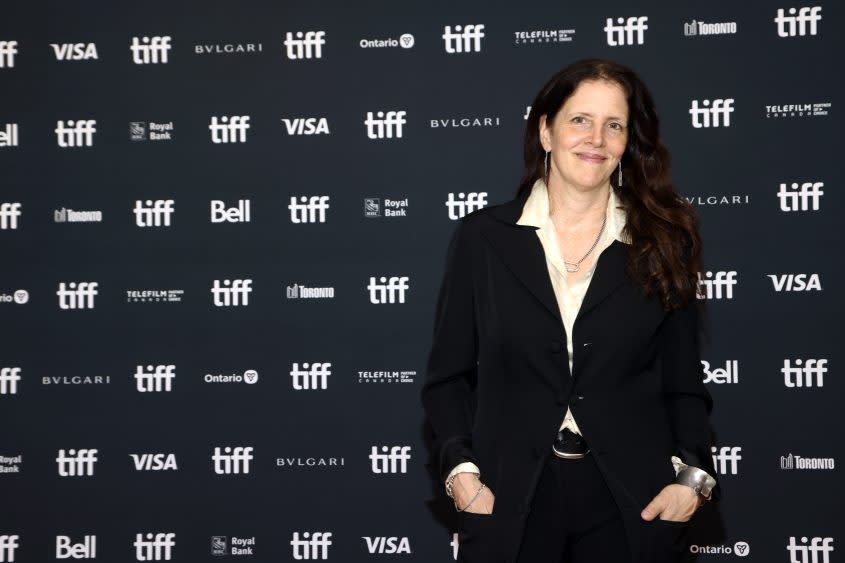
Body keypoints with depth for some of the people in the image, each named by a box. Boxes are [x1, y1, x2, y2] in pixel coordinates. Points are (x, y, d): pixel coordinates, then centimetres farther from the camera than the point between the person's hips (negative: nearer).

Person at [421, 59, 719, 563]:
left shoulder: (664, 244, 4)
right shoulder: (483, 236, 1)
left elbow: (684, 384, 6)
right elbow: (449, 376, 4)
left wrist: (692, 476, -8)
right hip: (510, 502, 0)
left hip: (631, 503, 1)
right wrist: (461, 470, -8)